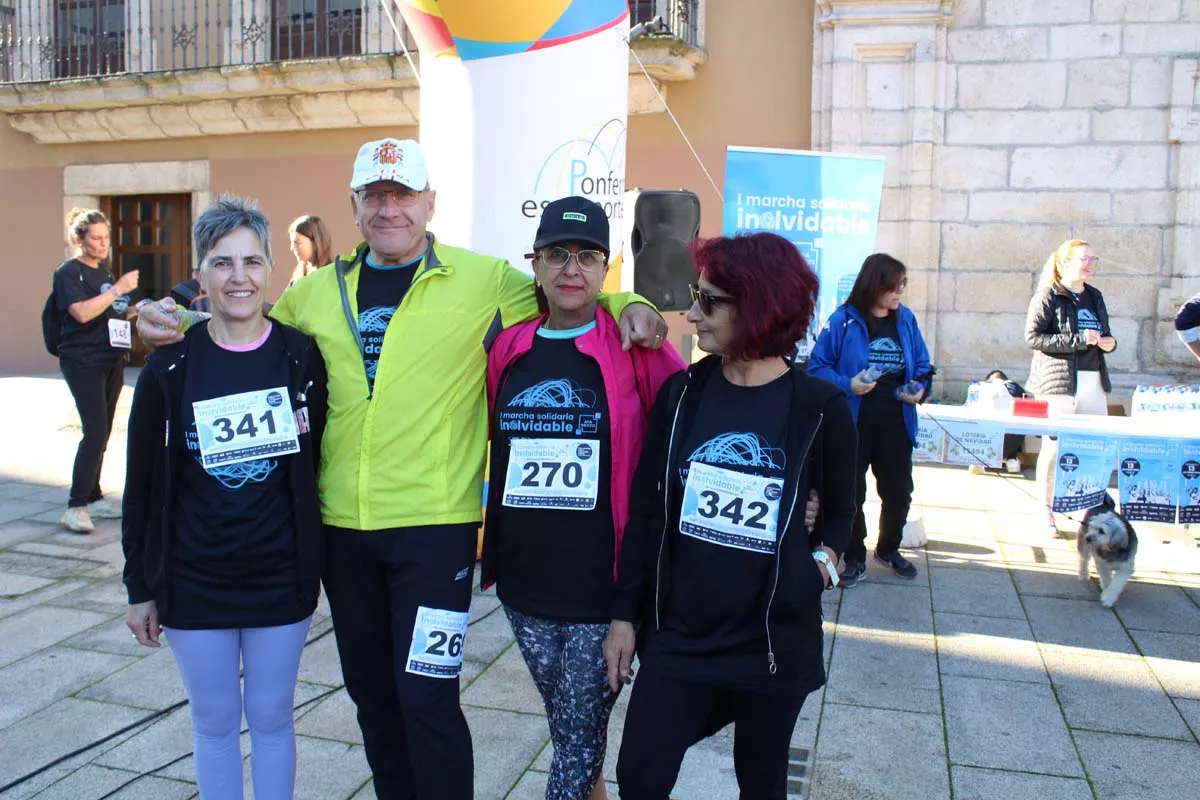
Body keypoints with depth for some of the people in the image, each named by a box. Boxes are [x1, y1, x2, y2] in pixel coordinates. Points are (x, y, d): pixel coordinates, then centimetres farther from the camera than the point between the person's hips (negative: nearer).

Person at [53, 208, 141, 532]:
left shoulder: (105, 271, 16)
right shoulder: (68, 272, -7)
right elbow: (82, 312, -21)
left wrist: (137, 310, 10)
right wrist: (118, 289, -22)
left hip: (112, 359, 8)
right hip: (83, 361, -8)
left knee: (102, 433, 10)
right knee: (96, 432, -15)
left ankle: (93, 498, 20)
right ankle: (75, 506, -9)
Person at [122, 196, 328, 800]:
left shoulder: (302, 358, -5)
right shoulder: (168, 368, -5)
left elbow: (314, 464, 2)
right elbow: (142, 485, 1)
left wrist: (315, 557, 1)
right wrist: (139, 588, 3)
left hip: (280, 579, 0)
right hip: (193, 583, 0)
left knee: (271, 717, 14)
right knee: (214, 720, 15)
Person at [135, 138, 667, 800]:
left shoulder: (484, 280, -4)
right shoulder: (318, 291, 8)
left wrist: (627, 306, -14)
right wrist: (171, 322, 8)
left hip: (435, 524, -5)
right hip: (342, 524, 5)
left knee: (425, 695, -1)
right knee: (370, 690, 19)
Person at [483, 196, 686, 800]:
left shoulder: (633, 348, -8)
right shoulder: (508, 349, 4)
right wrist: (489, 547, 14)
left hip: (603, 584, -4)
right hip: (522, 577, 4)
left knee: (580, 733, 7)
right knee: (566, 721, 20)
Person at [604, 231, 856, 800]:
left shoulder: (819, 407, -7)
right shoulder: (681, 392, -2)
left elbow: (839, 508, 11)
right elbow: (644, 510, 1)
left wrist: (824, 554, -6)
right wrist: (625, 615, 2)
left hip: (775, 640, -1)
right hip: (678, 634, 2)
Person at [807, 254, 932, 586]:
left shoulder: (906, 319, 3)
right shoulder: (843, 320, -12)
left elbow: (922, 366, 12)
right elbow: (817, 367, -10)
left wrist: (920, 388, -8)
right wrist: (847, 385, -25)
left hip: (896, 423, 4)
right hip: (853, 423, -4)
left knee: (899, 491, 14)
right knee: (851, 493, 7)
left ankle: (889, 549, 38)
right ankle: (855, 559, 24)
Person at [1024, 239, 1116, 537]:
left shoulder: (1095, 296, 17)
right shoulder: (1048, 296, -4)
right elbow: (1033, 337, -13)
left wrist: (1109, 343, 3)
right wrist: (1079, 340, -18)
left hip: (1094, 383, 7)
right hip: (1059, 382, -6)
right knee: (1054, 447, -3)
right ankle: (1047, 510, 11)